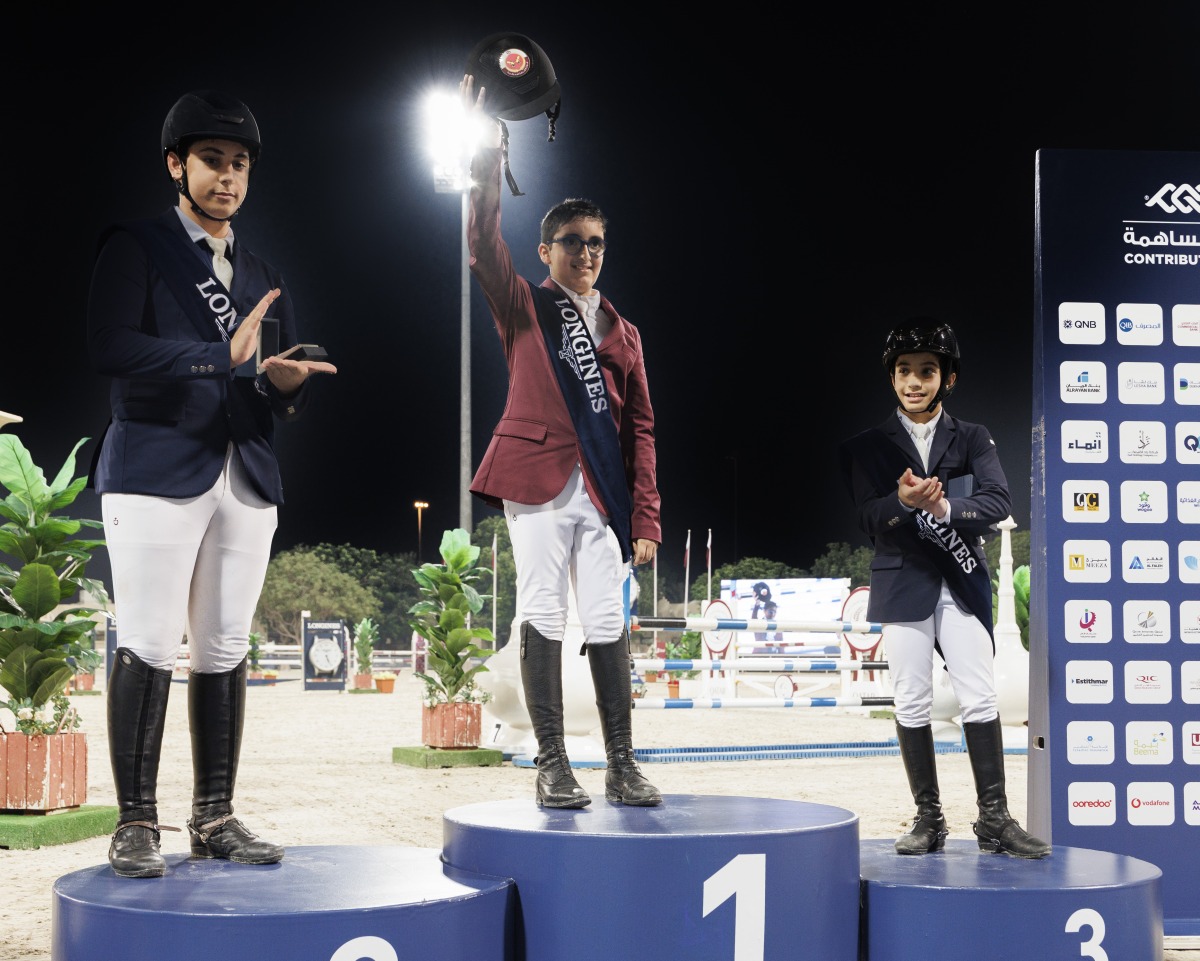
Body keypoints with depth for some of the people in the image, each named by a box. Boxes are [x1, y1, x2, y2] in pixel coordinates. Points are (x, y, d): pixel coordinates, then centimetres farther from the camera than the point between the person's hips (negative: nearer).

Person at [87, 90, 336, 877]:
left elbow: (286, 388, 18)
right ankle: (137, 824, -2)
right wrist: (225, 353, -19)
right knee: (149, 645, -8)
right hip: (159, 469, -5)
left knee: (225, 649, 4)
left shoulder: (265, 279, 21)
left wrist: (288, 384, -6)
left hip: (246, 477, 5)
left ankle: (215, 817, 9)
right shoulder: (136, 247, 4)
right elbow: (111, 346, -12)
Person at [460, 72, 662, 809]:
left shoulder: (622, 332, 16)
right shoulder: (523, 309, 8)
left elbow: (641, 428, 12)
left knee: (609, 621, 0)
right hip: (538, 479, -2)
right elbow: (485, 243, -10)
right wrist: (489, 153, -18)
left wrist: (646, 517, 4)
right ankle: (552, 766, 1)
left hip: (602, 491, 3)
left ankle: (622, 766, 4)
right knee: (544, 616, -3)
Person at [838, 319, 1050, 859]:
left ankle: (994, 820, -1)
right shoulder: (867, 447, 8)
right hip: (903, 585, 0)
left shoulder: (972, 440, 8)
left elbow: (998, 503, -6)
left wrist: (946, 508, -25)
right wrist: (903, 502, -24)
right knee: (911, 704, 0)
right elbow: (868, 520, -2)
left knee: (979, 699, -5)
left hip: (961, 582, 0)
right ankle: (928, 819, 7)